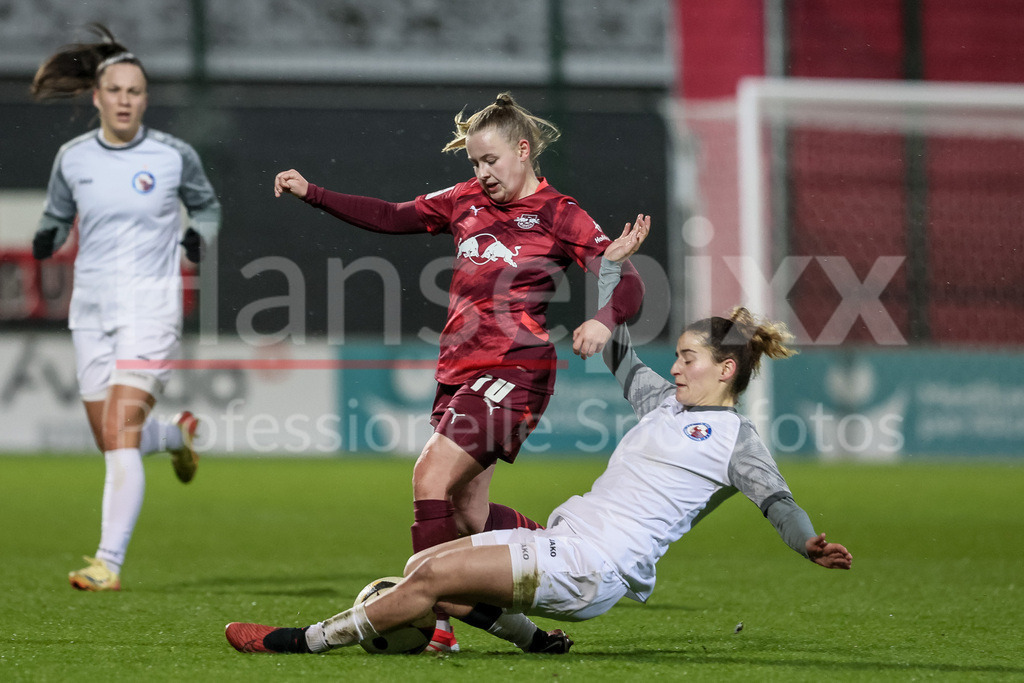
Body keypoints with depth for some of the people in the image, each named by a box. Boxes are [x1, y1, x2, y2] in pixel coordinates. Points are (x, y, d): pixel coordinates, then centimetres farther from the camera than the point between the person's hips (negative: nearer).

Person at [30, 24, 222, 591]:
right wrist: (47, 238, -6)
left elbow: (206, 205, 13)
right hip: (91, 309, 4)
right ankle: (177, 433, 44)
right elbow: (57, 218, 16)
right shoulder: (72, 158, 3)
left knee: (120, 433, -17)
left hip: (150, 307, -4)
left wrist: (199, 235, -8)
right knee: (113, 443, 9)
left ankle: (109, 561, -17)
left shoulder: (173, 155, -4)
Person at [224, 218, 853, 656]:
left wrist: (810, 543, -30)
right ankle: (533, 639, 5)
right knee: (423, 564, -1)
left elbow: (776, 498, -11)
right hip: (565, 542, 9)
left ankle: (307, 641, -7)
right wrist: (611, 266, 35)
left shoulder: (736, 437, 0)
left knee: (435, 577, -17)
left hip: (594, 568, -9)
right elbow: (616, 349, 34)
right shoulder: (665, 403, 22)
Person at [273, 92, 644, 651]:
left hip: (513, 372, -7)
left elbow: (628, 284, -9)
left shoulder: (559, 216, -3)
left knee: (432, 475, -22)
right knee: (468, 516, 6)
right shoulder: (467, 201, 15)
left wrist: (603, 321, -30)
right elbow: (390, 218, 21)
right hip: (459, 371, 7)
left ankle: (433, 620, -21)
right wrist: (312, 194, 14)